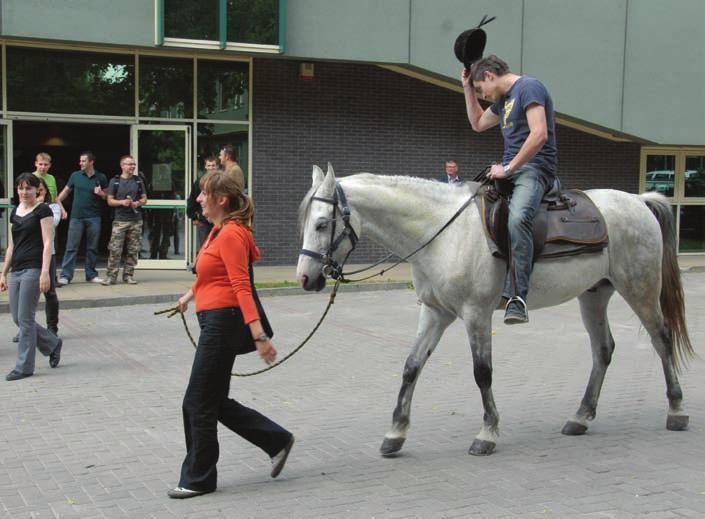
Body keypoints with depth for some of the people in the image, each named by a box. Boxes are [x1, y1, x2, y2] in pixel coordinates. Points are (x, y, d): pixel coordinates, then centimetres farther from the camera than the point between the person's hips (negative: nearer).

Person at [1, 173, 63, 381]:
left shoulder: (42, 210, -5)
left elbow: (47, 243, -11)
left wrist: (45, 272, -19)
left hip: (33, 269, -7)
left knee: (25, 318, -5)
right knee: (17, 318, 7)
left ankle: (24, 367, 3)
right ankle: (53, 344, 26)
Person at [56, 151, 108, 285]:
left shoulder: (101, 178, 3)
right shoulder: (75, 175, 4)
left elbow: (107, 196, 11)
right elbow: (65, 191, 11)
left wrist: (101, 193, -11)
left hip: (93, 217, 1)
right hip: (76, 217, 0)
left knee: (92, 248, 8)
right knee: (71, 247, -3)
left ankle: (91, 275, 18)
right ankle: (65, 276, -3)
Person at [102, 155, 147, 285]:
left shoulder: (138, 181, 12)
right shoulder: (115, 181, 4)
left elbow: (144, 198, 14)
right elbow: (110, 201, 3)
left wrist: (138, 203, -8)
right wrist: (122, 202, -15)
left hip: (136, 220, 3)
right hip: (120, 220, -3)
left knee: (133, 250, 5)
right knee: (115, 250, -8)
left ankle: (128, 275, 15)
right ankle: (111, 276, -3)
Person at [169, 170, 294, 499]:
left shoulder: (231, 234, -15)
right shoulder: (219, 231, 13)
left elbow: (242, 286, -25)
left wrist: (258, 334, -31)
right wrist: (190, 294, 47)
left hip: (223, 321, -10)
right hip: (214, 321, 10)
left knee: (199, 404, 1)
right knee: (214, 402, 14)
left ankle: (198, 479, 15)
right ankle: (277, 440, 22)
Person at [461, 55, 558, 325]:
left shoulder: (529, 87, -7)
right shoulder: (504, 98, 22)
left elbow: (539, 134, -19)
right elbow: (478, 124, 37)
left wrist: (508, 168, -19)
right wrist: (467, 89, 27)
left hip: (534, 168, -10)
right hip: (509, 169, 10)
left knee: (517, 218, -36)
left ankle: (517, 297, -41)